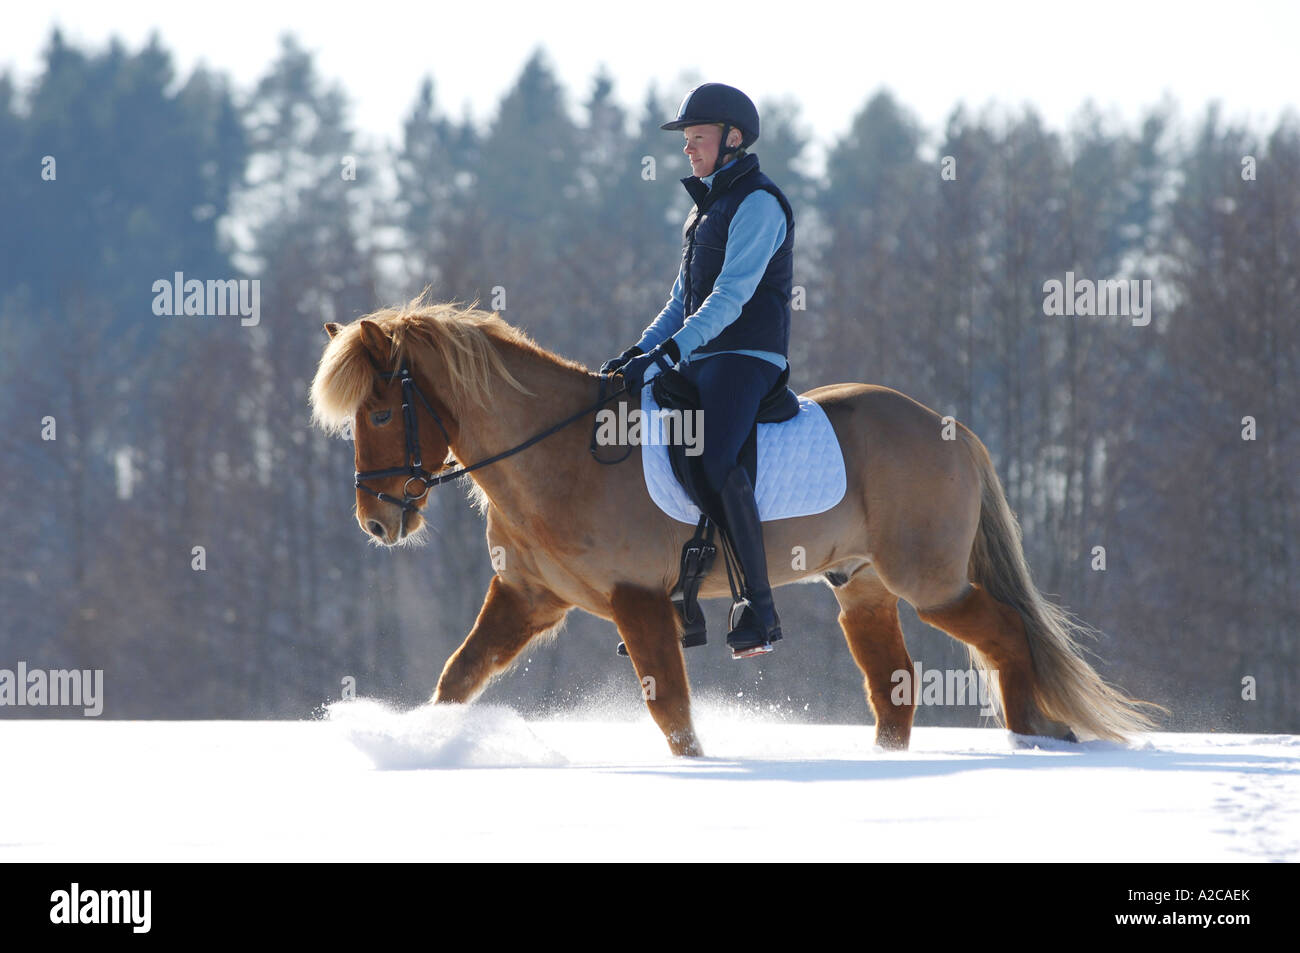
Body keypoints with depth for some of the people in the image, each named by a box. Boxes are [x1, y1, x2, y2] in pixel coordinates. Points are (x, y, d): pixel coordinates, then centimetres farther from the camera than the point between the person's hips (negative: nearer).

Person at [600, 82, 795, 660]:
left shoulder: (757, 204, -9)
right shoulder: (708, 205, 21)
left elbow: (732, 295, -20)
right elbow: (684, 299, 24)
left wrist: (668, 352, -27)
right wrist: (639, 351, 9)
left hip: (745, 358, -10)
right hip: (700, 361, 10)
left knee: (717, 462, -31)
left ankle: (759, 611, -31)